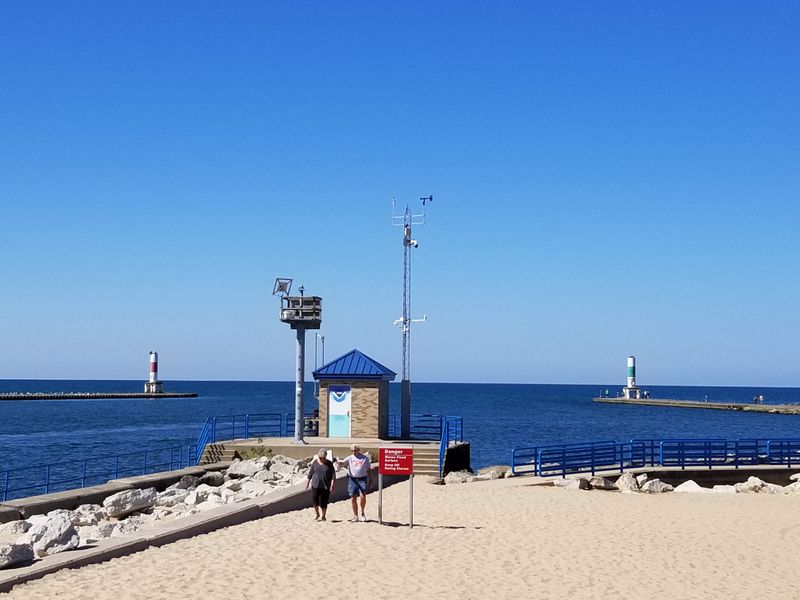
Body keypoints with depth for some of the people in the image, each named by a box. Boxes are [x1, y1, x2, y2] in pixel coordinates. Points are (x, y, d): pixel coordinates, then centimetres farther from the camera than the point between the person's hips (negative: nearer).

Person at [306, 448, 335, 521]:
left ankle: (323, 516, 17)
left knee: (324, 502, 1)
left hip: (325, 486, -1)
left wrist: (332, 486, -9)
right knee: (314, 499, -10)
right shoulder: (315, 463, 3)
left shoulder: (329, 464, -1)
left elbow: (333, 475, -2)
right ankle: (317, 515, 10)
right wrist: (307, 483, 12)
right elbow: (310, 473, 11)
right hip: (316, 485, 1)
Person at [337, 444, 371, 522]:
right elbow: (342, 462, -6)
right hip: (352, 479, 2)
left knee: (363, 496, -17)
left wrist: (369, 480, 11)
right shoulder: (350, 458, 8)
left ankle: (362, 512, 7)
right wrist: (338, 460, -29)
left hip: (362, 479, -2)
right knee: (353, 498, 3)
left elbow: (368, 470, 13)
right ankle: (356, 516, 14)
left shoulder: (365, 458, 8)